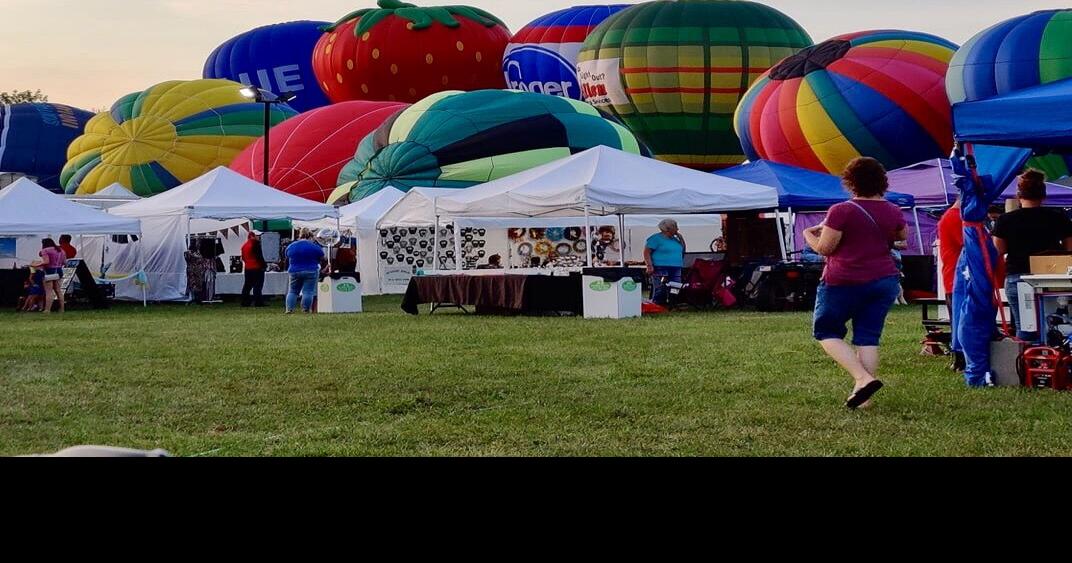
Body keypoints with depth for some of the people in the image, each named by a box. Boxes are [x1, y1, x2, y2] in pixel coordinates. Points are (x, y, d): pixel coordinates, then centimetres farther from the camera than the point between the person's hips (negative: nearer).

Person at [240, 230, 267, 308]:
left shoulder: (244, 245, 13)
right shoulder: (255, 244, -13)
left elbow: (243, 257, 17)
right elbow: (259, 256, -15)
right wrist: (264, 265, -6)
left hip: (247, 268, 8)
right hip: (257, 268, -8)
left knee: (247, 286, 13)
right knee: (257, 286, -6)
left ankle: (245, 302, 15)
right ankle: (258, 303, -8)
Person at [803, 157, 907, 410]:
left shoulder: (842, 211, -14)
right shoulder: (892, 211, 3)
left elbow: (824, 248, -12)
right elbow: (903, 235, 24)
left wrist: (809, 235, 7)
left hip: (845, 282, -5)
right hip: (885, 280, 5)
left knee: (827, 332, 7)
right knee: (868, 337, 8)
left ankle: (864, 378, -11)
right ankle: (864, 397, 3)